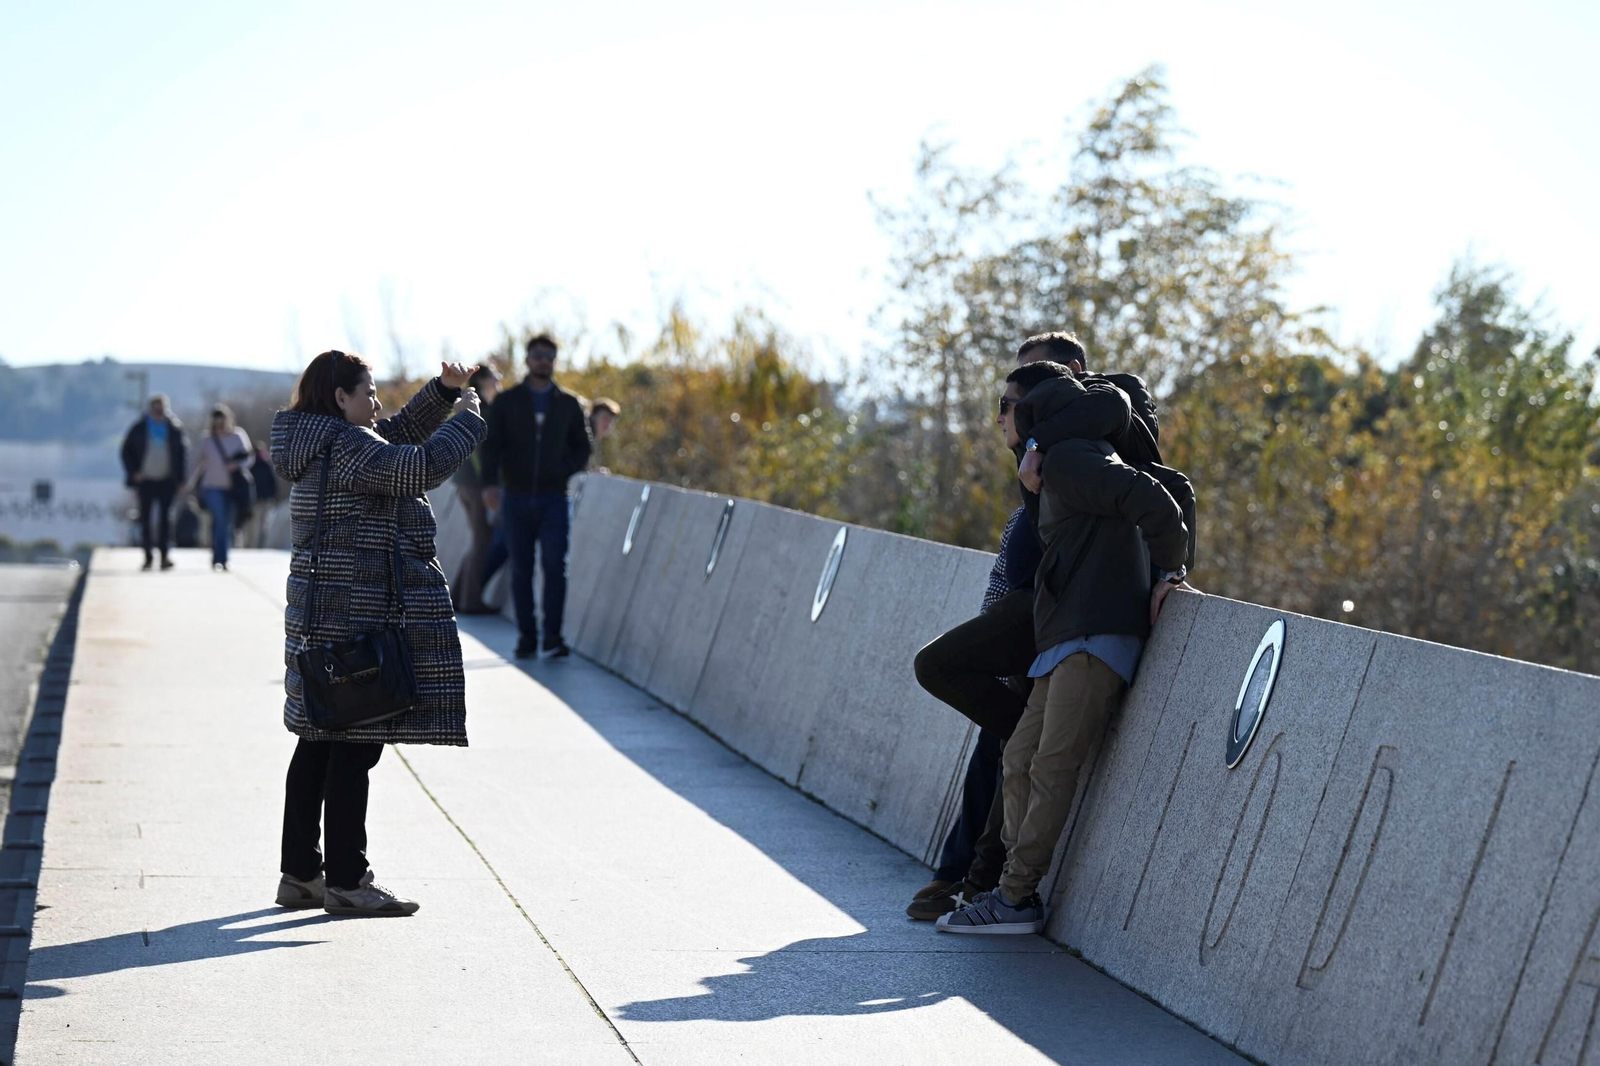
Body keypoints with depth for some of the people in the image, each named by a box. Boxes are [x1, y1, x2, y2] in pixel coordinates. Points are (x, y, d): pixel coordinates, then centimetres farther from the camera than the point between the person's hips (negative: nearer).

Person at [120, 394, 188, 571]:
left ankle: (165, 555, -6)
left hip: (167, 481, -1)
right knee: (145, 518, 3)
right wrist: (133, 473, -2)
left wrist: (179, 477, -1)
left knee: (165, 518, -5)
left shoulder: (175, 428, 1)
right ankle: (148, 556, 10)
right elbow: (126, 451, 8)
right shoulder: (140, 428, 2)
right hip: (145, 480, 1)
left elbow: (183, 452, 6)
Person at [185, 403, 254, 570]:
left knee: (228, 524, 5)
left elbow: (250, 458, 5)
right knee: (219, 519, -17)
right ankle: (218, 558, -19)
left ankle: (222, 560, 15)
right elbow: (199, 463, 12)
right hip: (213, 486, -1)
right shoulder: (207, 440, 5)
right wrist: (190, 485, 11)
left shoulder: (238, 436, 3)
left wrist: (237, 465, -15)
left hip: (233, 487, 1)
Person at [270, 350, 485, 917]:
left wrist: (443, 390, 17)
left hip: (323, 618, 11)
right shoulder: (344, 448, -16)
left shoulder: (323, 444, 16)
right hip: (359, 618, -11)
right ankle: (345, 881, -1)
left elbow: (400, 433, 28)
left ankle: (300, 874, 19)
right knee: (355, 745, -5)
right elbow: (423, 464, -23)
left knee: (319, 744, 13)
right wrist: (468, 415, -8)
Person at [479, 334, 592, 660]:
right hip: (516, 498, 0)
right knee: (521, 569, 3)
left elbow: (582, 448, 13)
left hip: (554, 498, 0)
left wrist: (564, 471, -7)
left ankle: (552, 638, -12)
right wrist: (490, 483, -19)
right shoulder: (506, 402, 4)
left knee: (554, 564, -12)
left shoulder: (568, 404, 8)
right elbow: (491, 446, -3)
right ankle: (526, 638, 9)